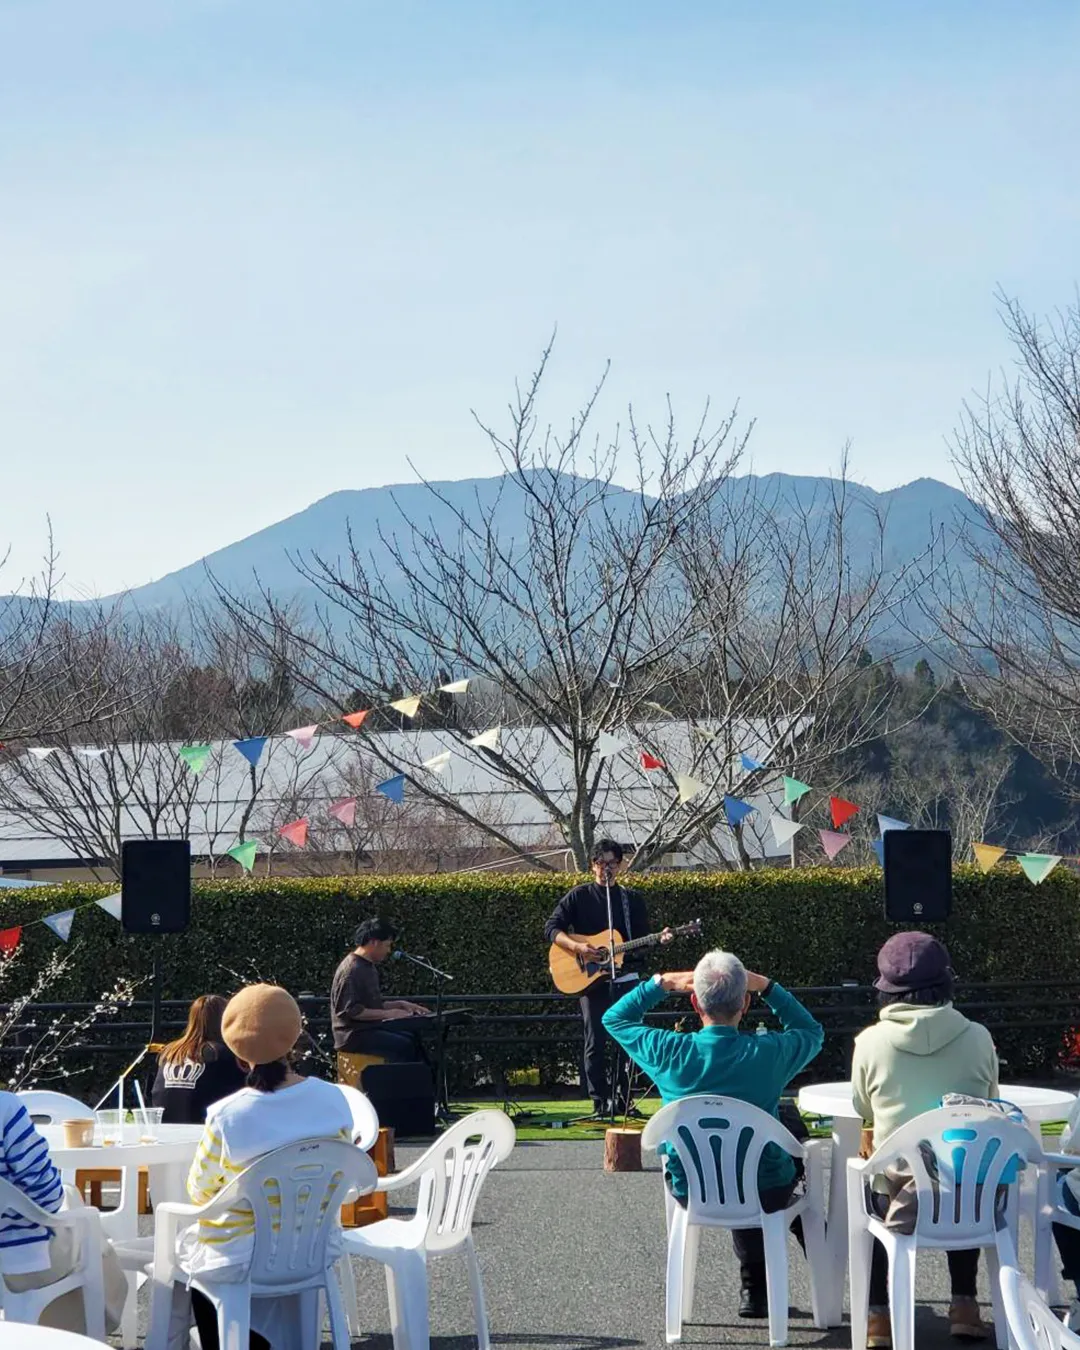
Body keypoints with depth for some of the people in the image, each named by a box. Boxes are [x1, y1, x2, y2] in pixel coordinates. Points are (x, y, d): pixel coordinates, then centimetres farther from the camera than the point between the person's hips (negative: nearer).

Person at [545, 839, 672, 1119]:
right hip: (591, 979, -3)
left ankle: (622, 1098, 12)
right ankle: (600, 1104, 1)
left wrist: (659, 939, -10)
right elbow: (551, 928, -3)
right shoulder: (579, 896, 3)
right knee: (596, 1042, -4)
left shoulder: (632, 899, 12)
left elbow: (642, 940, 12)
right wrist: (578, 947, -18)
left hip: (625, 977, 3)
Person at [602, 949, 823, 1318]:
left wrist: (662, 983, 4)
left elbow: (614, 1018, 5)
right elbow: (812, 1030, 6)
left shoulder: (668, 1052, -17)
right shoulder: (767, 1053, -20)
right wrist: (767, 987, 5)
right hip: (763, 1193, -2)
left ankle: (755, 1288, 45)